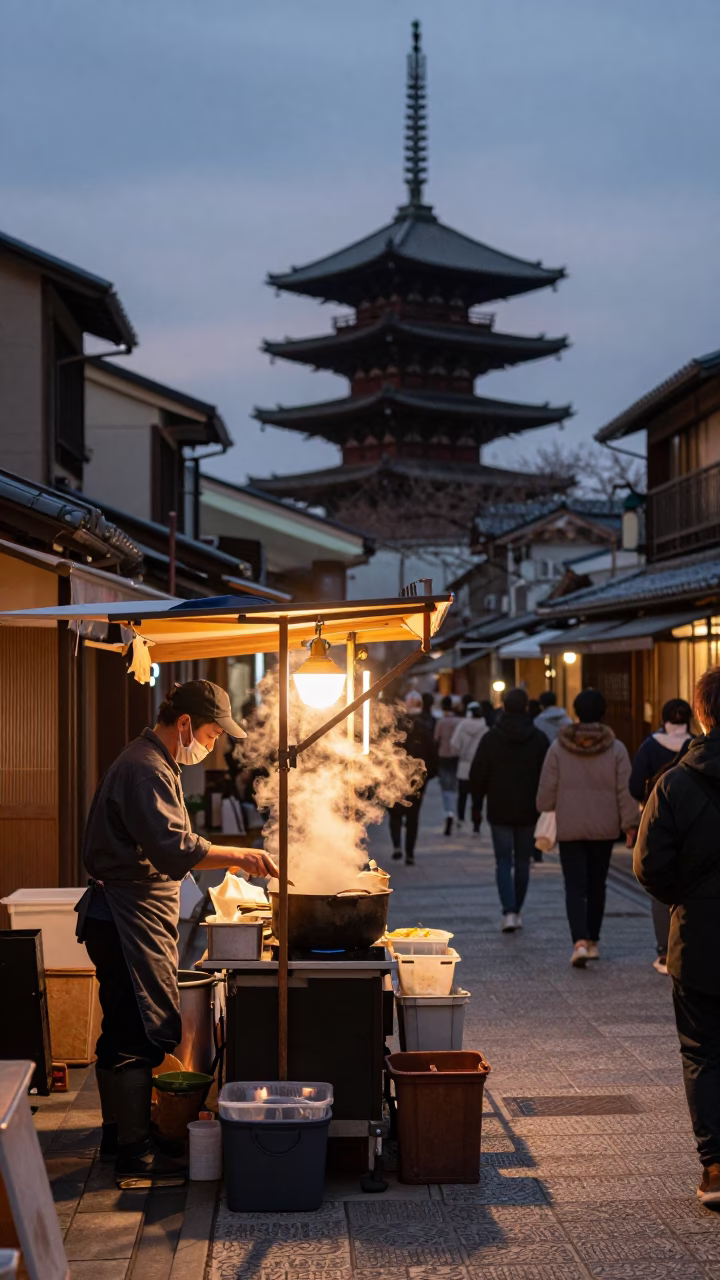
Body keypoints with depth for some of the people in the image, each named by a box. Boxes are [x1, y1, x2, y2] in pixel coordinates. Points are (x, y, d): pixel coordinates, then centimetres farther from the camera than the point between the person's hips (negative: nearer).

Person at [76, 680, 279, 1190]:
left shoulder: (153, 764, 17)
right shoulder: (146, 770, -18)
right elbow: (173, 847, -28)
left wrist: (231, 859, 20)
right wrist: (239, 856, -23)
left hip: (128, 917, 11)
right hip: (131, 917, -11)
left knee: (123, 1032, 18)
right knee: (142, 1034, -8)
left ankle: (119, 1132, 28)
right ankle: (136, 1157, -3)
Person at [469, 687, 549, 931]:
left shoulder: (490, 738, -4)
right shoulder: (539, 739, -2)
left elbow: (477, 774, -2)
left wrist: (477, 802, 11)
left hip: (500, 810, -1)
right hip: (529, 811, 1)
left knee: (503, 862, 2)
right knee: (523, 861, 13)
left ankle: (509, 911, -14)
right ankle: (516, 911, 19)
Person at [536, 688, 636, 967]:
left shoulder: (559, 747, -6)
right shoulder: (616, 748, -5)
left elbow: (547, 789, -3)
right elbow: (625, 791, -5)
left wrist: (546, 815, 14)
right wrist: (630, 824, 2)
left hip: (570, 829, -1)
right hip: (604, 829, 1)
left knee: (575, 886, -2)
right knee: (597, 885, 15)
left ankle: (580, 941, -19)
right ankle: (593, 942, 24)